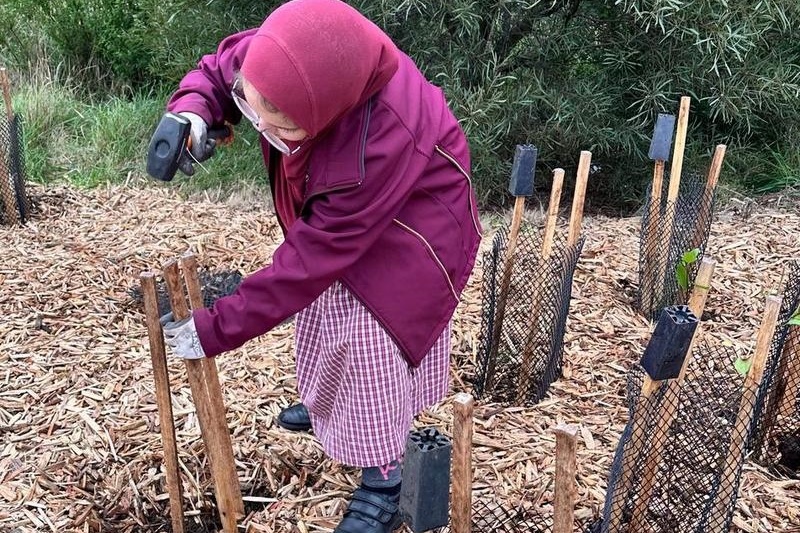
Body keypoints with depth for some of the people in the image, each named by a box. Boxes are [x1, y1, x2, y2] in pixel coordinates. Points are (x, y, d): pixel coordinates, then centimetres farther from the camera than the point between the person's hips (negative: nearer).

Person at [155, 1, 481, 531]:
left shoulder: (385, 141, -44)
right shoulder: (290, 59, -28)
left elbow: (312, 256, -36)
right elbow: (217, 68, -5)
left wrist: (217, 329, -30)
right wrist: (193, 112, -29)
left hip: (407, 227, -7)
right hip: (335, 210, 8)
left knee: (372, 335, -15)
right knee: (323, 302, 20)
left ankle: (386, 482, 6)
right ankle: (329, 406, 48)